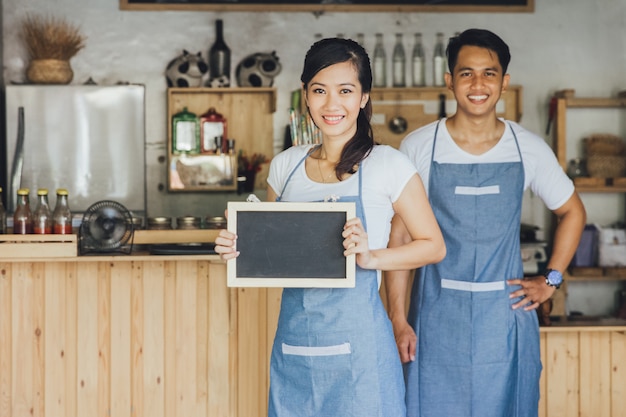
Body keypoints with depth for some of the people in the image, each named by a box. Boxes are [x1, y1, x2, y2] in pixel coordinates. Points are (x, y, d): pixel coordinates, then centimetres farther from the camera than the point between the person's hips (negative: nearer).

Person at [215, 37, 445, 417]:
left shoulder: (388, 165, -5)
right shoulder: (285, 166, 8)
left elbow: (433, 246, -1)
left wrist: (371, 256, -16)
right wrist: (238, 249, -3)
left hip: (356, 339, -4)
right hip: (293, 338, 4)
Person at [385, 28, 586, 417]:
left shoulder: (530, 149, 0)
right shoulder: (418, 147, -4)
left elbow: (573, 212, 15)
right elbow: (399, 235, -1)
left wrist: (551, 280, 6)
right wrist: (398, 319, -5)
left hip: (506, 313, 1)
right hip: (438, 313, -1)